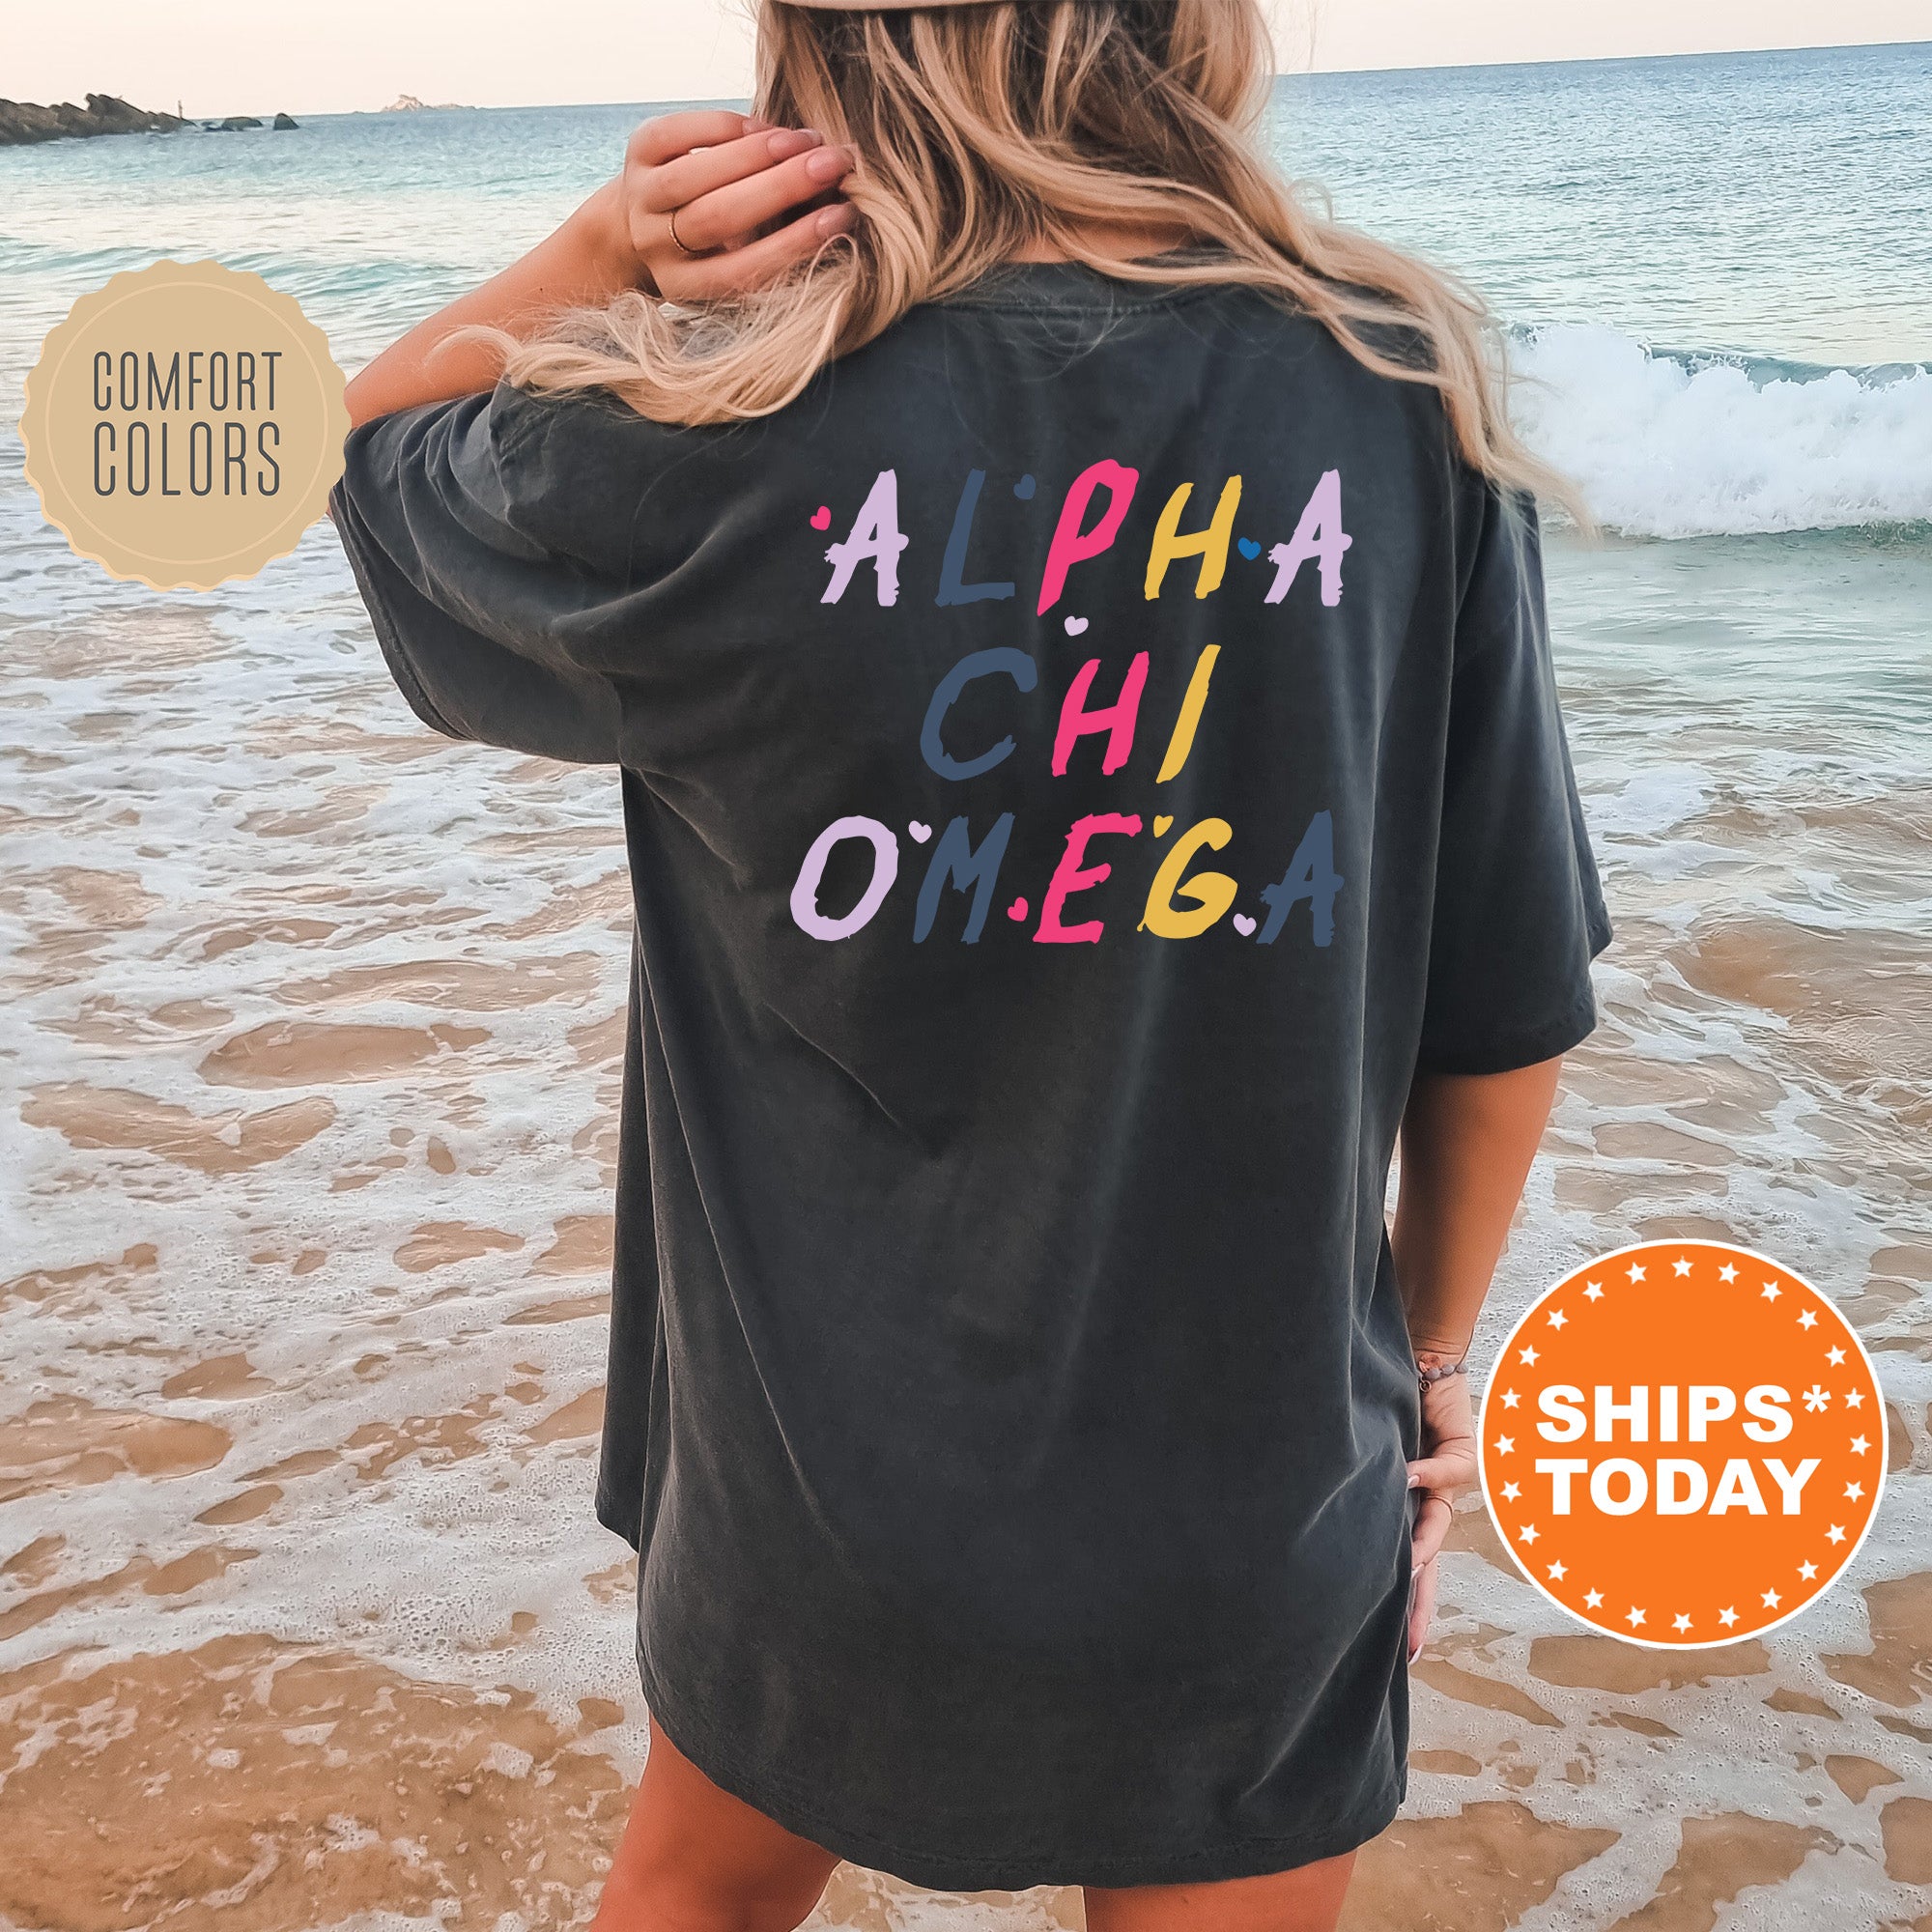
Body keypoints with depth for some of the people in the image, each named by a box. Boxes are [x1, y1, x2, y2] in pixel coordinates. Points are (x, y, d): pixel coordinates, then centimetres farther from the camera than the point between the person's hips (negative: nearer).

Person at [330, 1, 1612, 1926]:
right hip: (1261, 1513, 2)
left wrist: (603, 247, -13)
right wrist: (1431, 1355, 12)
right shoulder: (1405, 405, -12)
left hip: (819, 1480, -1)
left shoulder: (717, 454, -19)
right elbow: (1508, 1008, -4)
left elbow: (372, 444, 5)